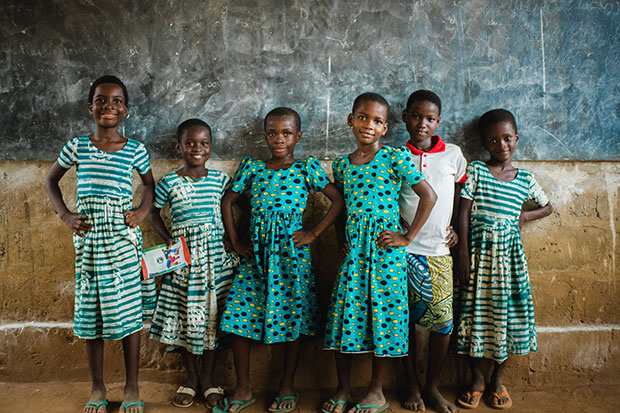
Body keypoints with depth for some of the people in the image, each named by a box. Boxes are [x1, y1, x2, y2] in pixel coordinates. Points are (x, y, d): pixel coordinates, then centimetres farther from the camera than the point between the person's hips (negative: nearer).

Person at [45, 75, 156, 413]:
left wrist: (142, 210, 0)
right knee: (90, 312, 8)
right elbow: (51, 179, 15)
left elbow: (149, 184, 17)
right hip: (88, 238, 1)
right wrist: (65, 215, 3)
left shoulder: (135, 150, 0)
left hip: (123, 237, -1)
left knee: (129, 311, 4)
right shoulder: (77, 147, 1)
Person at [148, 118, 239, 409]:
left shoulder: (220, 180, 2)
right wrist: (168, 239, -2)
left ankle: (208, 379, 22)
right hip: (182, 258, 0)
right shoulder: (169, 183, -1)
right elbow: (153, 213, 11)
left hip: (215, 255, 1)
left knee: (212, 316, 7)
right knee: (184, 316, 6)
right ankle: (191, 378, 24)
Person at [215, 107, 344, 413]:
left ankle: (287, 387, 22)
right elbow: (227, 201, 15)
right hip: (255, 253, 3)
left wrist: (314, 233, -6)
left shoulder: (307, 168, 1)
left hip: (291, 253, -2)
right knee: (238, 318, -1)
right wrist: (235, 241, 8)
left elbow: (339, 199, -2)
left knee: (292, 319, 4)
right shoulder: (252, 167, 8)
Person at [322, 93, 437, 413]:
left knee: (382, 314, 2)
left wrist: (407, 237, -9)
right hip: (353, 250, 4)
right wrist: (342, 239, 10)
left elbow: (428, 196, -7)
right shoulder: (341, 165, 10)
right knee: (343, 314, 4)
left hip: (384, 247, -4)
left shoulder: (395, 157, -5)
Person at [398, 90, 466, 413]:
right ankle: (412, 385, 22)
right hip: (403, 250, 0)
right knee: (405, 319, 5)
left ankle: (432, 387, 17)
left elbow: (464, 195, 18)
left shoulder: (453, 154, 6)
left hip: (438, 252, 1)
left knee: (442, 320, -2)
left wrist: (457, 229, 8)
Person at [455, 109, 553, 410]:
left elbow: (547, 207, 23)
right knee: (476, 310, 2)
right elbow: (463, 211, -5)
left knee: (507, 310, 6)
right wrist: (463, 252, -11)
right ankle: (476, 379, 20)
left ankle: (497, 379, 24)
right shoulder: (475, 171, -1)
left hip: (509, 250, 3)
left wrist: (525, 216, 3)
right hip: (479, 248, -2)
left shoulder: (525, 179, 8)